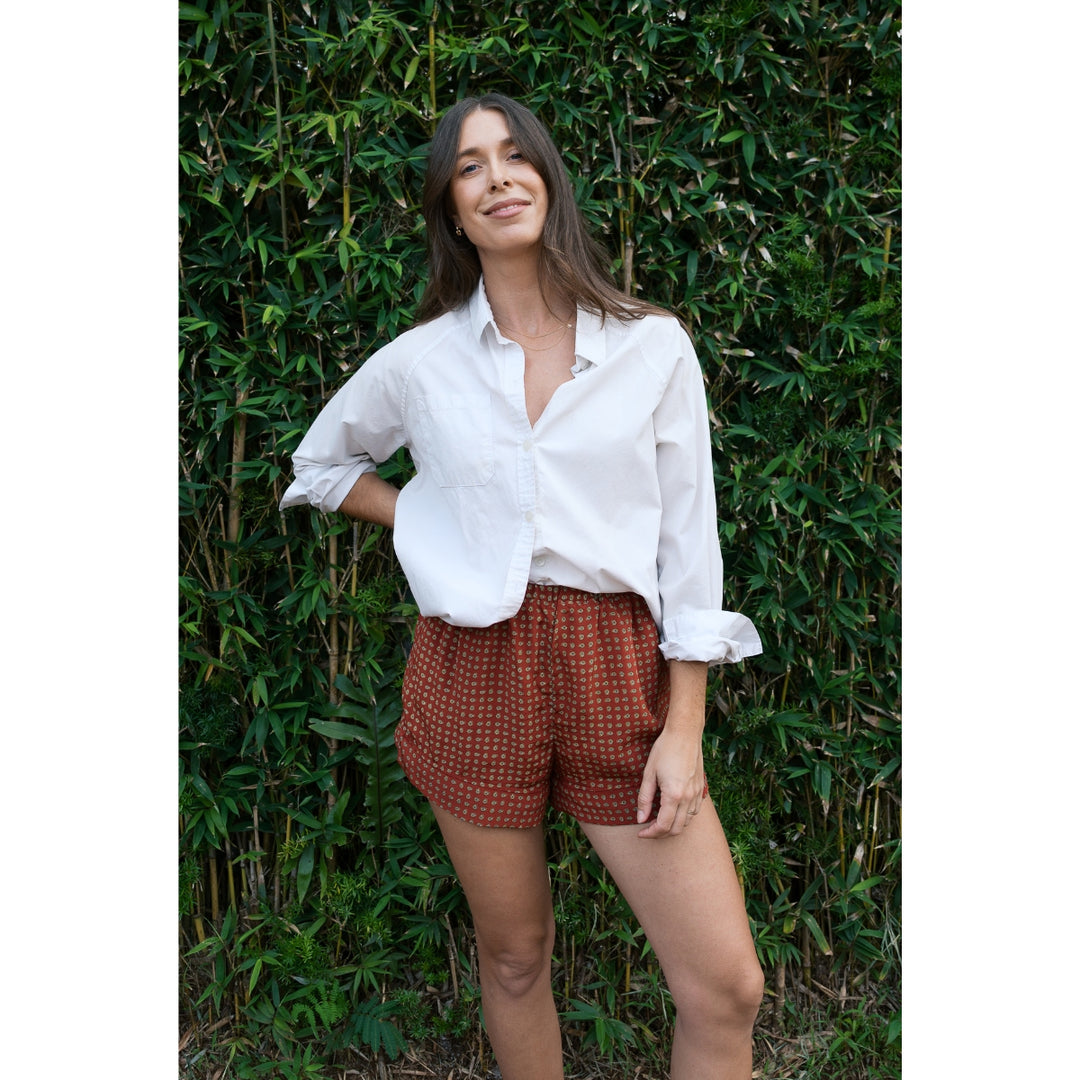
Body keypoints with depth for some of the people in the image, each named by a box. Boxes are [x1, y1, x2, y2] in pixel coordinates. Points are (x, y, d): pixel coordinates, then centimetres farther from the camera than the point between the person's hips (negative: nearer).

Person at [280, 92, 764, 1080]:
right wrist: (426, 521, 5)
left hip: (617, 667, 0)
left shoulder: (654, 346, 0)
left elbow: (688, 545, 0)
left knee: (726, 987, -2)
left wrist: (683, 731, -5)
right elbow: (320, 461, 22)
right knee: (515, 958, 14)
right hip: (476, 668, 1)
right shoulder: (420, 361, 3)